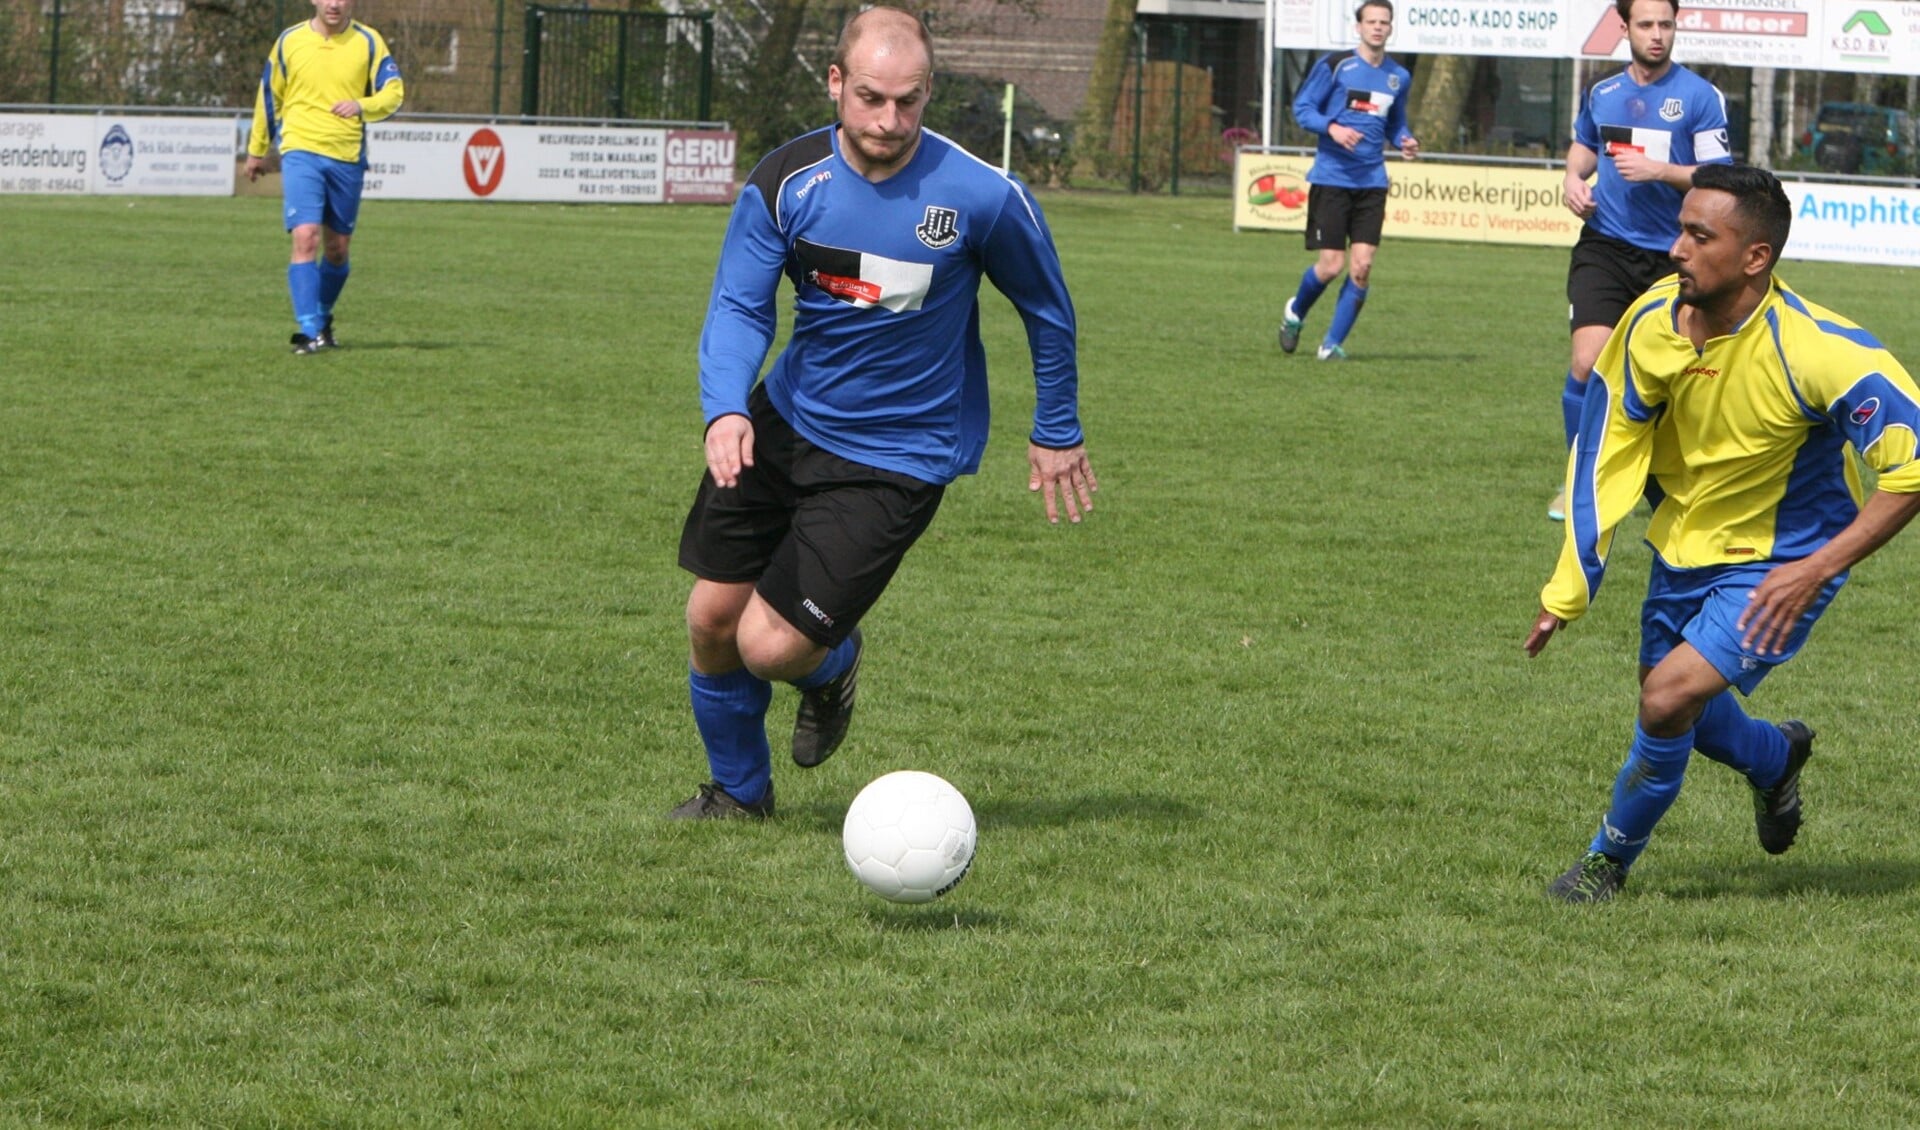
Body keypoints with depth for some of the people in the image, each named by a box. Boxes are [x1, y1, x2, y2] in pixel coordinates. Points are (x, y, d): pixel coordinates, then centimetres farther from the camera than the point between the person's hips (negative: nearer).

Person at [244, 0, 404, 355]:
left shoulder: (368, 42, 2)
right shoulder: (289, 41, 3)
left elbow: (393, 92, -2)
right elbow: (268, 95, 14)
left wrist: (362, 105, -22)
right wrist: (256, 149, 19)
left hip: (348, 156, 2)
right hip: (301, 152, -2)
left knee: (337, 246, 9)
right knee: (306, 237, -17)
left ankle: (322, 319, 30)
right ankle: (309, 331, -19)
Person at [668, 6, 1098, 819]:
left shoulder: (983, 197, -17)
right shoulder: (786, 181, -11)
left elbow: (1046, 310, -1)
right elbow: (740, 306, -11)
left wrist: (1057, 434, 8)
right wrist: (725, 409, -30)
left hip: (899, 457, -4)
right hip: (783, 422, 4)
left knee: (772, 645, -11)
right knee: (712, 616, 5)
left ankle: (832, 666, 27)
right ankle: (739, 790, 32)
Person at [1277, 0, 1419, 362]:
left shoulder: (1399, 77, 10)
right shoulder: (1335, 66, -4)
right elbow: (1302, 108, -2)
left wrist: (1404, 141, 1)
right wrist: (1332, 128, -20)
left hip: (1372, 181, 4)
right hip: (1332, 178, -4)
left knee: (1362, 267, -6)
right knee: (1331, 265, -6)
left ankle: (1333, 343, 7)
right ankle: (1295, 312, 26)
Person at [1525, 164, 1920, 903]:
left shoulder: (1815, 351, -31)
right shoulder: (1652, 324, -15)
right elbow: (1604, 454, -3)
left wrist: (1816, 570, -30)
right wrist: (1567, 593, -3)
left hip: (1779, 562, -6)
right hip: (1684, 546, 6)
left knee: (1670, 696, -20)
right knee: (1680, 713, 18)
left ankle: (1612, 859, 6)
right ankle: (1778, 759, 53)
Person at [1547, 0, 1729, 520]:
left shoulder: (1700, 96, -4)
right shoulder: (1601, 93, 9)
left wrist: (1660, 170, -19)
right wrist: (1574, 177, 8)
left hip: (1670, 257, -2)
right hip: (1603, 247, 2)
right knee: (1587, 364, -14)